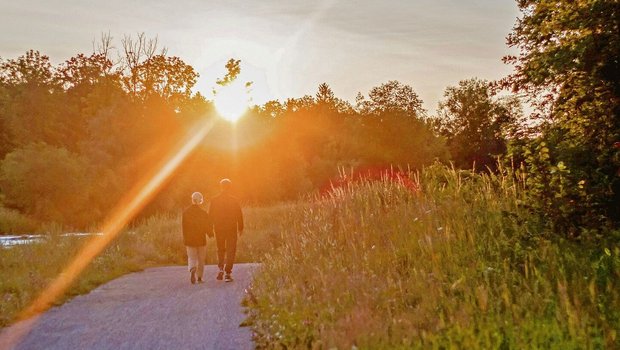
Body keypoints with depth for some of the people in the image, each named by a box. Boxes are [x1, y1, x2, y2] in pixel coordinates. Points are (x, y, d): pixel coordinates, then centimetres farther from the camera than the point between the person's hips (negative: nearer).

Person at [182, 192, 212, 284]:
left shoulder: (185, 212, -4)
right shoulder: (203, 213, -10)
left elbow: (184, 226, 3)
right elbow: (207, 226, -6)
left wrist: (185, 239, 13)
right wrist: (210, 234, 14)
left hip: (189, 239, 1)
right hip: (201, 239, -1)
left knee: (191, 258, 7)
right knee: (201, 259, 11)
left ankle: (192, 269, -22)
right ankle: (199, 277, 12)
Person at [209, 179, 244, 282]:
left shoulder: (214, 200, -2)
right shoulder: (234, 200, -6)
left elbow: (210, 216, 1)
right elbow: (239, 215, -2)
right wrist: (240, 228, 9)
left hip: (219, 228, 2)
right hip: (231, 228, -2)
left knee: (221, 250, 19)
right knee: (231, 251, 4)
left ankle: (221, 268, 3)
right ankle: (228, 273, 0)